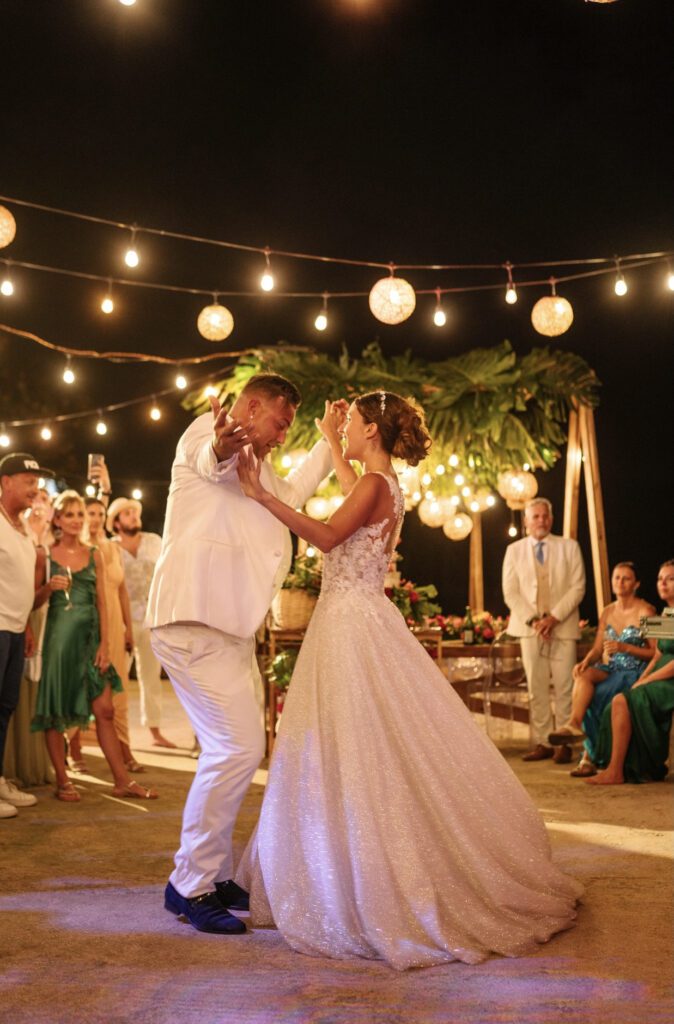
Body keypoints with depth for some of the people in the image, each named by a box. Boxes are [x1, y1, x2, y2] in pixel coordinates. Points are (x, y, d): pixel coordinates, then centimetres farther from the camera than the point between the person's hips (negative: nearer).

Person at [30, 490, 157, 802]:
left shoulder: (94, 555, 8)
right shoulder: (47, 555, 0)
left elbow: (101, 602, 7)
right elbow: (34, 601, 2)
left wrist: (104, 644, 0)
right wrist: (49, 587, -18)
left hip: (90, 636, 3)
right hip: (59, 634, -3)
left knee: (104, 710, 1)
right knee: (55, 712, 2)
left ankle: (122, 781, 5)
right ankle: (62, 782, 11)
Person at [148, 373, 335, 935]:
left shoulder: (254, 466, 27)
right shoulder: (206, 431, -3)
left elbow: (291, 493, 46)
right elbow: (211, 463, -29)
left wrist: (331, 442, 42)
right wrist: (221, 448, -53)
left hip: (232, 626, 11)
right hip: (196, 621, -11)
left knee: (238, 749, 14)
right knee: (237, 747, -16)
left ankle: (216, 875, 24)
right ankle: (190, 885, -5)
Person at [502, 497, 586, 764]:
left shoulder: (569, 547, 7)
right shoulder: (514, 550, 11)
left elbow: (577, 588, 0)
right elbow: (510, 592, 4)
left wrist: (554, 617, -12)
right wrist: (533, 620, -8)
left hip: (563, 627, -1)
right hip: (529, 629, 1)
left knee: (564, 687, -4)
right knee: (536, 688, 1)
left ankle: (565, 743, 1)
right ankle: (542, 742, 6)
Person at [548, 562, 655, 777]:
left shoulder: (645, 612, -5)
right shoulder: (608, 612, 13)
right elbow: (597, 649, 11)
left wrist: (624, 647, -20)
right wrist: (585, 661, -11)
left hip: (634, 673, -5)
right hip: (611, 670, 6)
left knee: (592, 696, -28)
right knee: (584, 675, -27)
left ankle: (590, 756, -24)